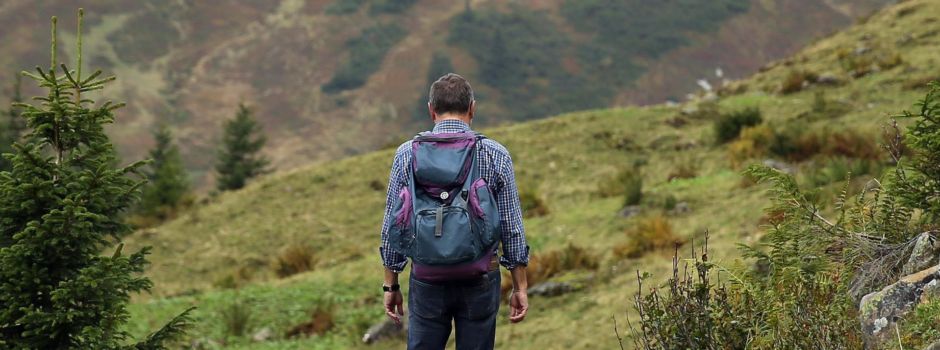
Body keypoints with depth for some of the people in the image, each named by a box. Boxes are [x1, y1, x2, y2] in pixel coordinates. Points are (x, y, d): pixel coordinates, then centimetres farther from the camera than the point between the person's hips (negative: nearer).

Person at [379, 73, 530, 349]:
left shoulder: (408, 154, -2)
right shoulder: (496, 155, -4)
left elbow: (393, 225, 1)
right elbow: (511, 226, -2)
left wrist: (391, 285, 10)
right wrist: (520, 287, 6)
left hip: (427, 278, 0)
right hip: (479, 279, 0)